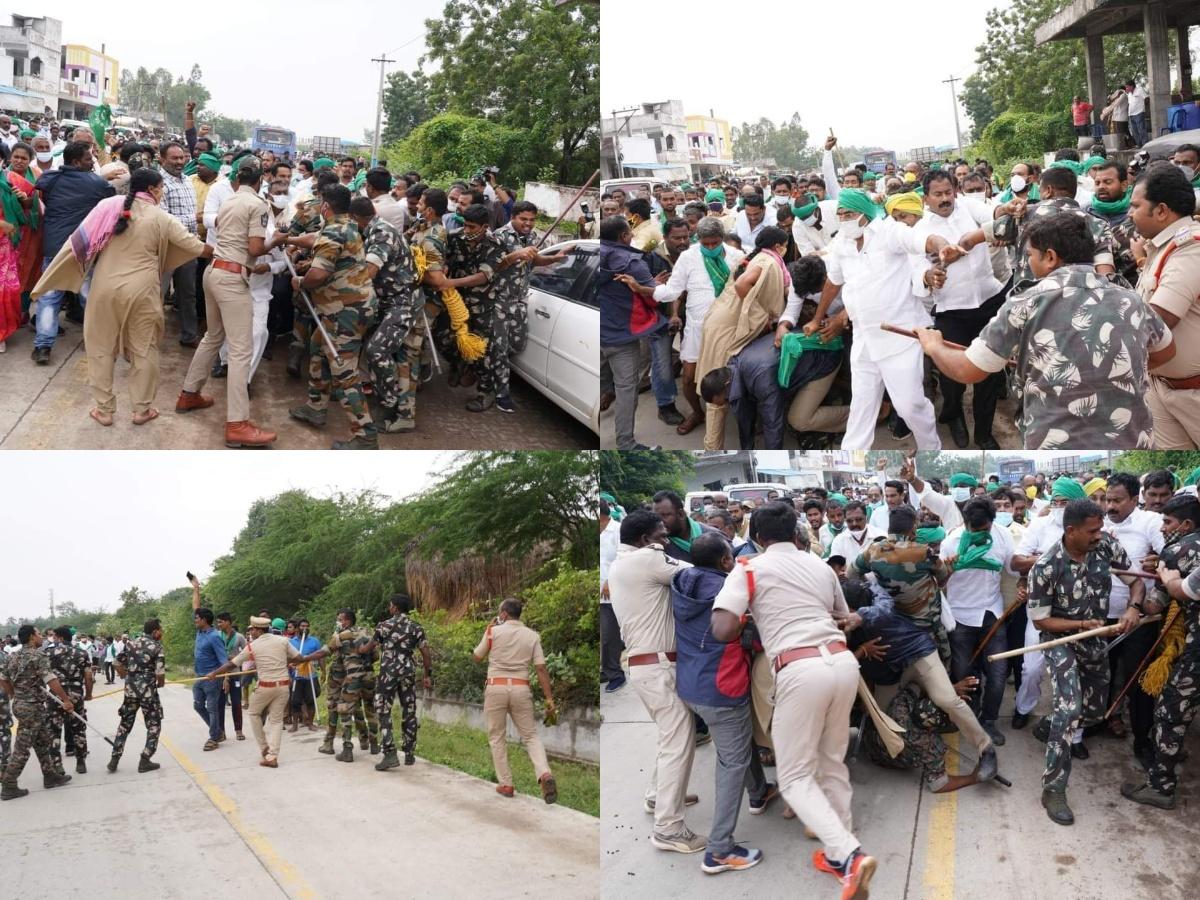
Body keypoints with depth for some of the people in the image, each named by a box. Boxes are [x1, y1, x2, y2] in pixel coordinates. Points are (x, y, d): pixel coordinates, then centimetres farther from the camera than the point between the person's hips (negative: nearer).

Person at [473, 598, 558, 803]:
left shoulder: (494, 631, -3)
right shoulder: (532, 636, 2)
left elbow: (477, 657, 10)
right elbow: (541, 668, -2)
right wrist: (549, 697, 0)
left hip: (496, 688, -2)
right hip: (521, 688, 2)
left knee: (497, 737, 11)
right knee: (530, 735, 8)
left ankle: (505, 784, 8)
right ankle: (544, 774, -16)